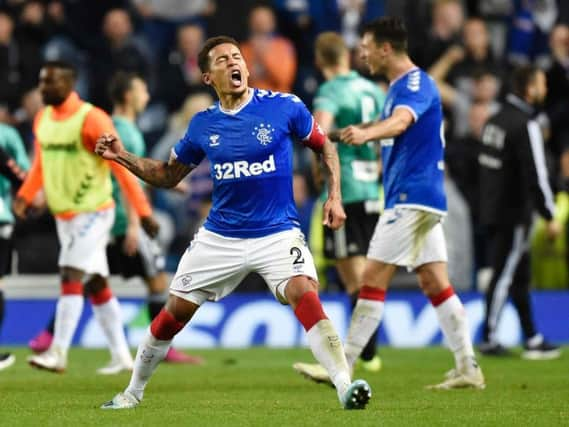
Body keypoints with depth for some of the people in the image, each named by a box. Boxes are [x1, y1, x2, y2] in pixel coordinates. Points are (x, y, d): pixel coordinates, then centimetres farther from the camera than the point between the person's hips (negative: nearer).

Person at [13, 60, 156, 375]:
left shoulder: (91, 119, -15)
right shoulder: (42, 120, 8)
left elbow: (121, 166, -15)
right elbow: (41, 164, 19)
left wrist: (143, 210, -16)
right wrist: (25, 195, 2)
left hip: (92, 213, -8)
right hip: (63, 215, 8)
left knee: (71, 277, -16)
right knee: (97, 285, 12)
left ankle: (58, 354, -19)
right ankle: (121, 356, 18)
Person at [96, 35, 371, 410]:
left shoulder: (284, 106, -7)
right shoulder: (203, 125, 1)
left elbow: (324, 146, 7)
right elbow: (168, 175, 14)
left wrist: (334, 197, -4)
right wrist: (123, 157, 0)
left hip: (277, 234, -3)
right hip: (219, 238, 3)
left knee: (305, 294, -29)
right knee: (175, 312, 6)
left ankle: (345, 386, -29)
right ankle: (133, 393, 26)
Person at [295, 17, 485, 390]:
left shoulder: (416, 84, -14)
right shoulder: (401, 87, 17)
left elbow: (400, 121, -36)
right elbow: (391, 124, 36)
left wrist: (366, 133, -54)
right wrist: (349, 132, 44)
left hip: (411, 198, -10)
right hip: (422, 200, 10)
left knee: (373, 278, -8)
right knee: (435, 284, 6)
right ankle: (468, 369, 3)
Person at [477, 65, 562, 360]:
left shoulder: (496, 120, 11)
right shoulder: (525, 126, -17)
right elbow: (536, 175, -20)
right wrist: (550, 216, -14)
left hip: (493, 211, 9)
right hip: (513, 215, -9)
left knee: (520, 276, 13)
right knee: (504, 275, -4)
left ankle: (532, 339, 18)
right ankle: (488, 339, -1)